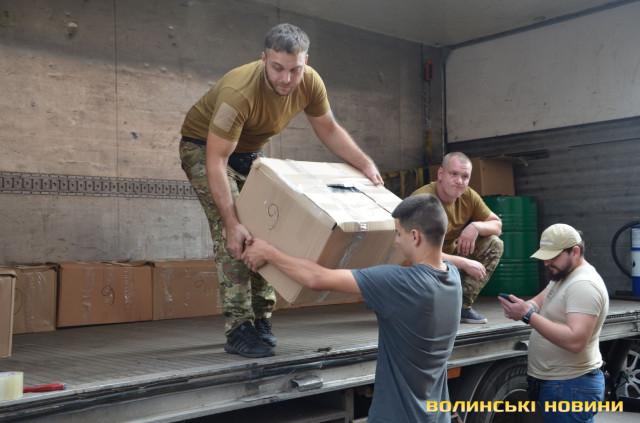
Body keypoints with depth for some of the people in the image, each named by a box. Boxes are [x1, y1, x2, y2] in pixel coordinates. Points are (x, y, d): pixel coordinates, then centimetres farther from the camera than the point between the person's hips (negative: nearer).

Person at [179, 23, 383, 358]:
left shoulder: (310, 83, -19)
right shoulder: (239, 91, -38)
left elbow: (329, 130, -2)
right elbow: (216, 161, -37)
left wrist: (365, 164, -16)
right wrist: (231, 223, -42)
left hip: (249, 152, 6)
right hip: (204, 146, -6)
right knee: (232, 235, -20)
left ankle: (261, 319, 10)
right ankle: (238, 329, -16)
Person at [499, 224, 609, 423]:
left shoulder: (584, 285, -22)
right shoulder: (562, 275, 11)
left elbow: (575, 341, -31)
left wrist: (528, 316, -32)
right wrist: (523, 307, -14)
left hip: (570, 387, -10)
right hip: (558, 382, 10)